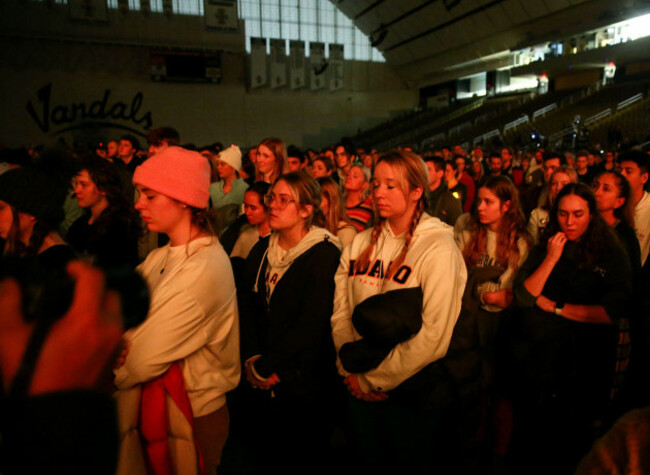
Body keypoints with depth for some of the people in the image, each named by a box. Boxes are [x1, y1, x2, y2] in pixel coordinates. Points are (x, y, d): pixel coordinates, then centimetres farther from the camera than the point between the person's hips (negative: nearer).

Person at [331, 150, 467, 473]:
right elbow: (340, 313, 1)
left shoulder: (438, 249, -15)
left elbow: (433, 337, -20)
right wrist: (351, 371, -9)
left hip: (413, 393, -4)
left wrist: (374, 380, -15)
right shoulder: (360, 243, 2)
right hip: (360, 391, 5)